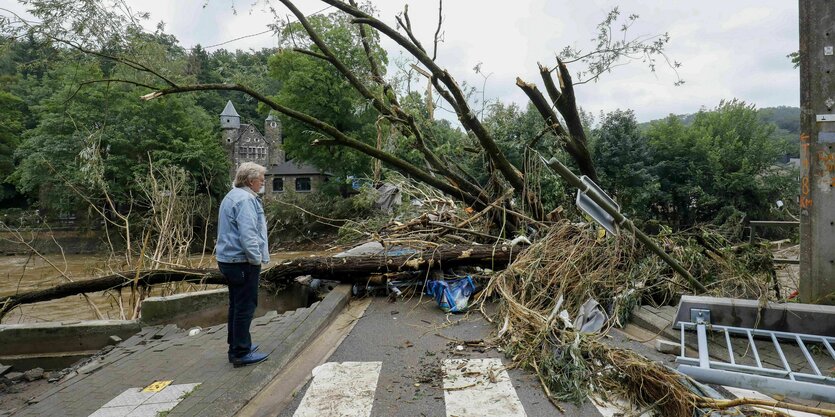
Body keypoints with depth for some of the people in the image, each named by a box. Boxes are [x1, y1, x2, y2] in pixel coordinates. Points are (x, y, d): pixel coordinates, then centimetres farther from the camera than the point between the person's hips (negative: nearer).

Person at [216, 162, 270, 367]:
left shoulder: (232, 196, 16)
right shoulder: (245, 200, -18)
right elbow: (248, 235, -25)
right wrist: (257, 258, -16)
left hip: (230, 259, 11)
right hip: (242, 261, -11)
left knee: (237, 305, 19)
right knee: (245, 306, -2)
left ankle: (236, 346, 31)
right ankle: (241, 353, 6)